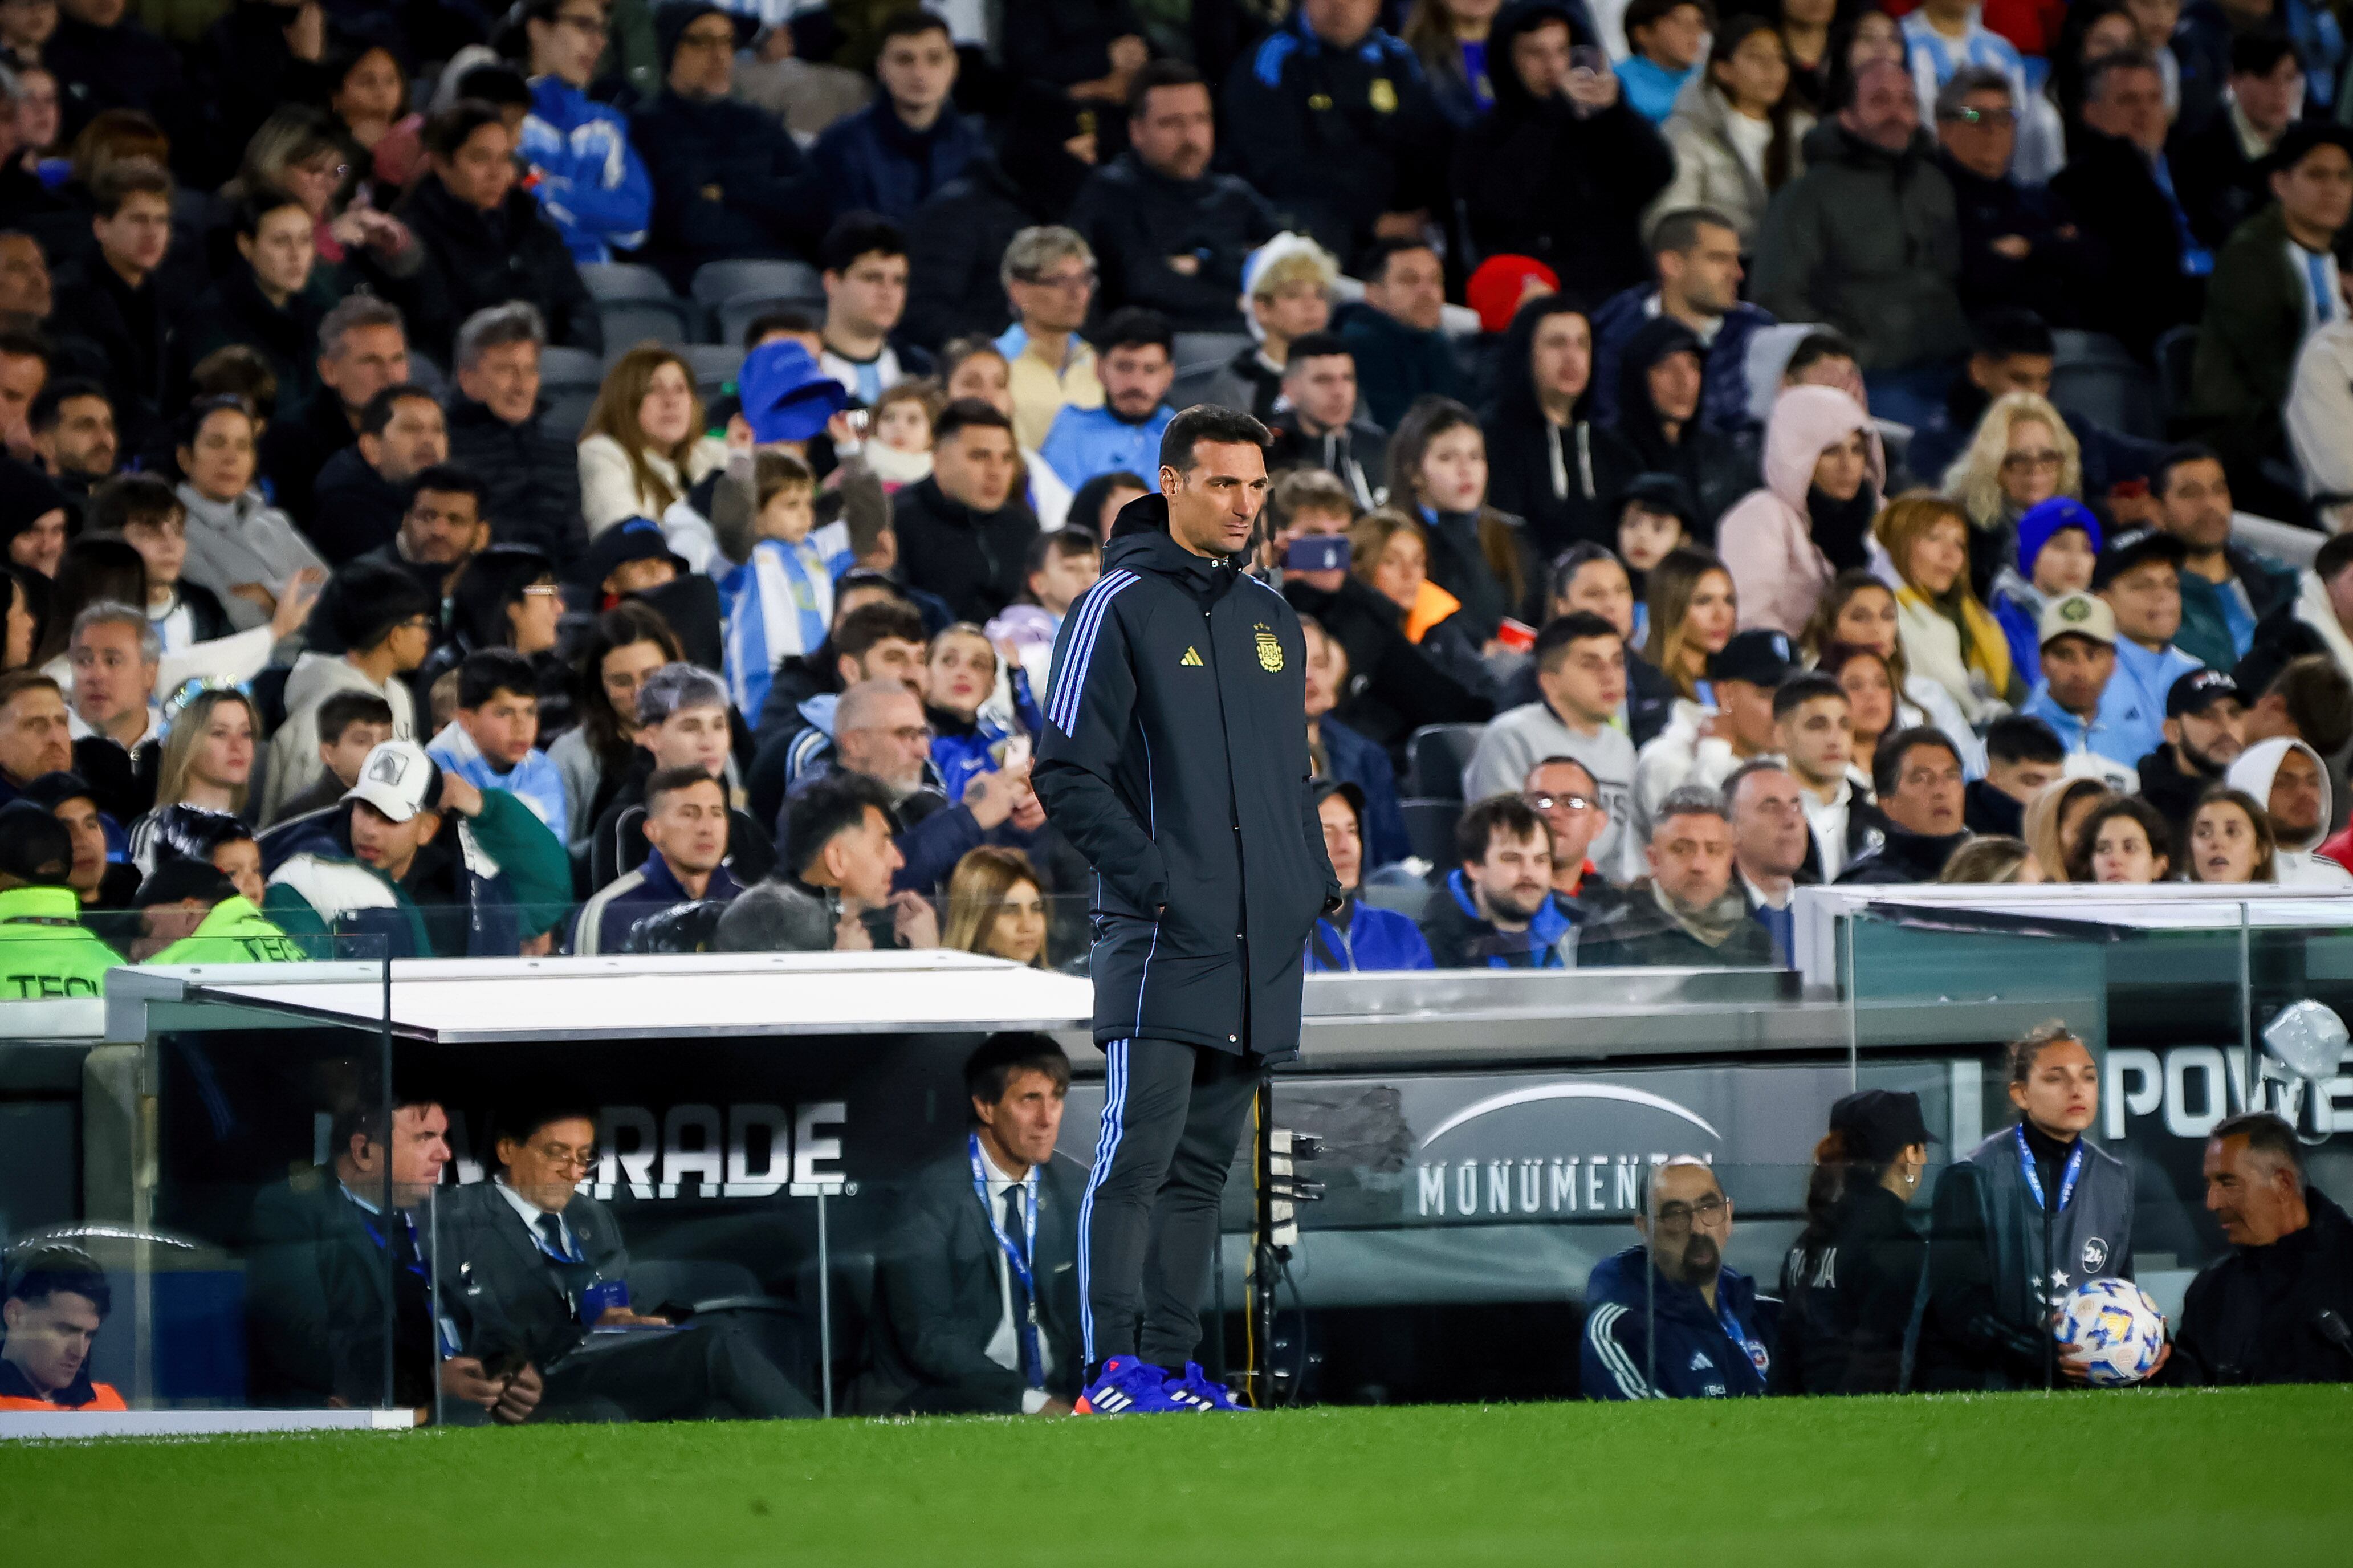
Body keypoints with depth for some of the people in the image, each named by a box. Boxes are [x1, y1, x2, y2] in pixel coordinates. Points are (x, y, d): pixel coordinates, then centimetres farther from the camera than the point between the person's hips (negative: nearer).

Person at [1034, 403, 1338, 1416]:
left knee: (1204, 1162, 8)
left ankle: (1171, 1359, 10)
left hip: (1264, 942, 7)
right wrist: (1154, 878, -16)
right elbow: (1068, 774, -9)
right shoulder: (1119, 609, -4)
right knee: (1140, 1148, -11)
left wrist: (1317, 881, 13)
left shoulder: (1273, 620, 18)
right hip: (1162, 937, -7)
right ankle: (1115, 1364, -11)